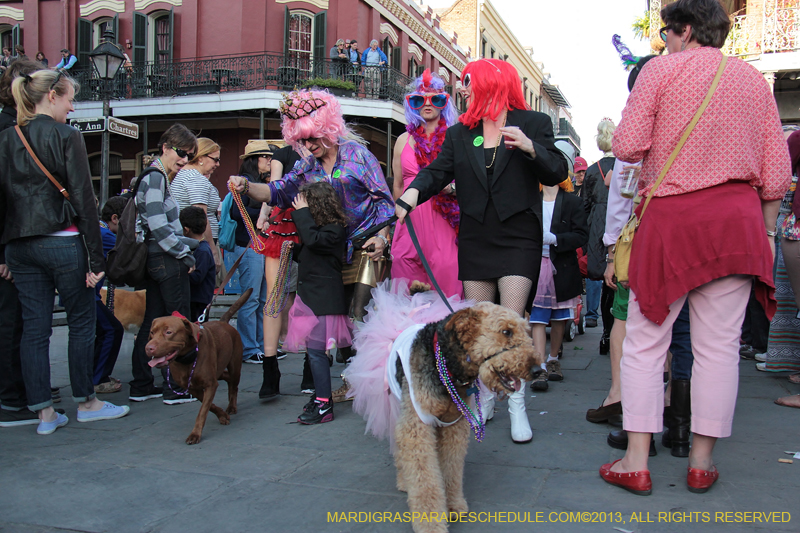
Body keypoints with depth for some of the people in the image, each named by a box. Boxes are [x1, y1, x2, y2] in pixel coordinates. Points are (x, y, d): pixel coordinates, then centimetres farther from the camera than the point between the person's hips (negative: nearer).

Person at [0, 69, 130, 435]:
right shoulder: (66, 137, -8)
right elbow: (83, 199, -11)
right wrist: (96, 257, -9)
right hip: (62, 243, -6)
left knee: (34, 328, 8)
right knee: (82, 323, 8)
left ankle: (44, 413, 14)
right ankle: (86, 403, 17)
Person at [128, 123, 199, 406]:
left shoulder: (156, 177, 17)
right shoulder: (155, 177, -13)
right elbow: (158, 226, -21)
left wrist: (185, 244, 10)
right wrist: (185, 254, -12)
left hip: (154, 261, 10)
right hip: (167, 262, -10)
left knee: (153, 322, 13)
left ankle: (141, 386, 20)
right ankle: (176, 388, 4)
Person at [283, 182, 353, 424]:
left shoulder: (334, 229, -10)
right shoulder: (320, 227, 19)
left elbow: (313, 240, -28)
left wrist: (302, 213, -16)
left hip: (323, 298, -10)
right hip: (312, 295, 10)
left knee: (316, 350, -11)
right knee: (314, 349, 12)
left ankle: (324, 405, -7)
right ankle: (321, 396, 22)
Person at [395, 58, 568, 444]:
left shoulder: (533, 123, 2)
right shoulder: (459, 133, 12)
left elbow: (558, 174, -4)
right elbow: (438, 170, -1)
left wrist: (531, 148, -22)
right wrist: (414, 191, -21)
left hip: (518, 239, -4)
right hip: (475, 241, 4)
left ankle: (516, 405, 3)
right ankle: (485, 399, 23)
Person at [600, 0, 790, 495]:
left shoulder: (662, 68, 2)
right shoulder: (754, 78, 13)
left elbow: (628, 146, -7)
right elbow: (777, 170, 9)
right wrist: (766, 231, 18)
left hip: (670, 215, -3)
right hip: (739, 218, 3)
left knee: (646, 342, 4)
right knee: (719, 345, 7)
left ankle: (636, 463, 7)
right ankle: (703, 461, 15)